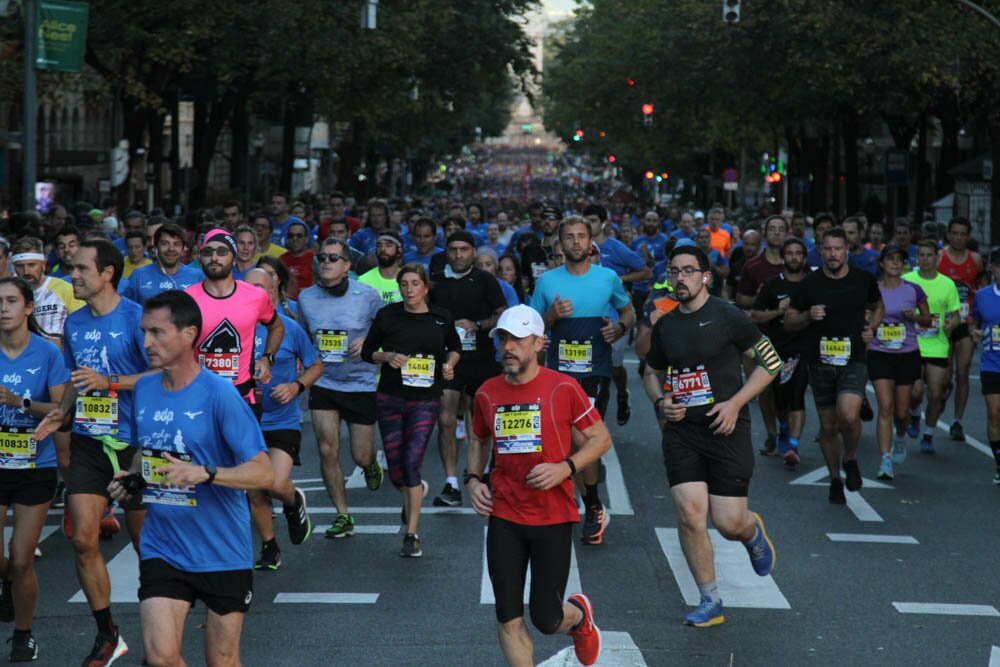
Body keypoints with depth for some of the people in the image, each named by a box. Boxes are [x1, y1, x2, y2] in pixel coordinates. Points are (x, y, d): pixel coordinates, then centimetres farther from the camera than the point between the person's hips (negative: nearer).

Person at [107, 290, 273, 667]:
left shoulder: (219, 394, -15)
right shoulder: (144, 389, 4)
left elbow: (264, 474, -17)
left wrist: (205, 474, -31)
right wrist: (131, 479, 2)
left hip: (223, 554, -4)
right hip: (161, 549, 4)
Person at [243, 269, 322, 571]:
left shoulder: (290, 328, -4)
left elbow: (316, 366, 8)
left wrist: (296, 386, -10)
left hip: (282, 420, -2)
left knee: (276, 485, -18)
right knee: (254, 493, 5)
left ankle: (294, 503, 19)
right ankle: (269, 548, 26)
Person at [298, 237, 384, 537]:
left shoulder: (367, 296, -8)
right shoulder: (306, 297, 0)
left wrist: (368, 341, -15)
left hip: (361, 383, -2)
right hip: (323, 384, 2)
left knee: (361, 455, 4)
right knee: (327, 450, -8)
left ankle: (371, 465, 44)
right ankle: (342, 516, 6)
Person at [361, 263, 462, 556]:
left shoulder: (441, 317, 3)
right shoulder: (388, 315, -1)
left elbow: (455, 347, 20)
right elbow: (367, 351, 8)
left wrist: (449, 364, 0)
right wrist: (387, 356, -12)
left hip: (425, 400, -1)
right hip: (390, 398, 1)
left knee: (411, 463, -13)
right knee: (395, 470, 3)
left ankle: (412, 535, -8)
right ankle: (415, 491, 41)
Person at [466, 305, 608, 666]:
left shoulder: (563, 388, -8)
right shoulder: (487, 393, 4)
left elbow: (600, 439, 0)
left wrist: (565, 467, -15)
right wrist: (473, 479, 5)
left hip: (553, 517, -3)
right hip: (503, 518, 3)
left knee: (546, 619, 1)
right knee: (508, 619, -1)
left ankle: (579, 615, 36)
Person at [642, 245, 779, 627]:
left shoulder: (727, 317, -5)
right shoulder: (665, 325, 9)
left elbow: (771, 362, -1)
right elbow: (652, 372, 24)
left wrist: (735, 403, -11)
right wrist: (660, 401, 2)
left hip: (725, 429, -3)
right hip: (681, 431, 3)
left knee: (729, 524, -4)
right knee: (689, 513, -10)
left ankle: (753, 532, 36)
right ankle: (710, 602, 3)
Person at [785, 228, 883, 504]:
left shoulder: (864, 280, 3)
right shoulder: (810, 283, 0)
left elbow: (878, 307, 22)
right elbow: (789, 321, 6)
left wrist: (872, 328, 3)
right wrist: (808, 316, -14)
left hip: (853, 360, -1)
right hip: (820, 363, 2)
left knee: (848, 416, -23)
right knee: (828, 426, 8)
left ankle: (851, 459, 6)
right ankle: (835, 479, 26)